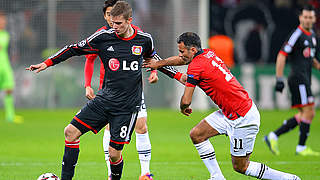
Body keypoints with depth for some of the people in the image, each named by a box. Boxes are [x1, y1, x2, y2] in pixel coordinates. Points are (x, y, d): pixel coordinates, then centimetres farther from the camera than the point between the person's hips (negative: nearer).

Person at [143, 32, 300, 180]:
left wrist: (183, 108, 10)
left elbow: (186, 101, -13)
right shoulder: (208, 53, 7)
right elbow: (184, 60, 29)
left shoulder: (196, 67, -18)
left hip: (243, 119, -10)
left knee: (240, 167, -1)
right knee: (196, 135, 8)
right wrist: (159, 63, 39)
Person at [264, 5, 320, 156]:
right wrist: (279, 80, -18)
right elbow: (282, 56, -14)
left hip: (305, 79, 9)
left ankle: (273, 136, 10)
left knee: (303, 116, 8)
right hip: (298, 78, -9)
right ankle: (301, 148, -3)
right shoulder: (297, 35, -10)